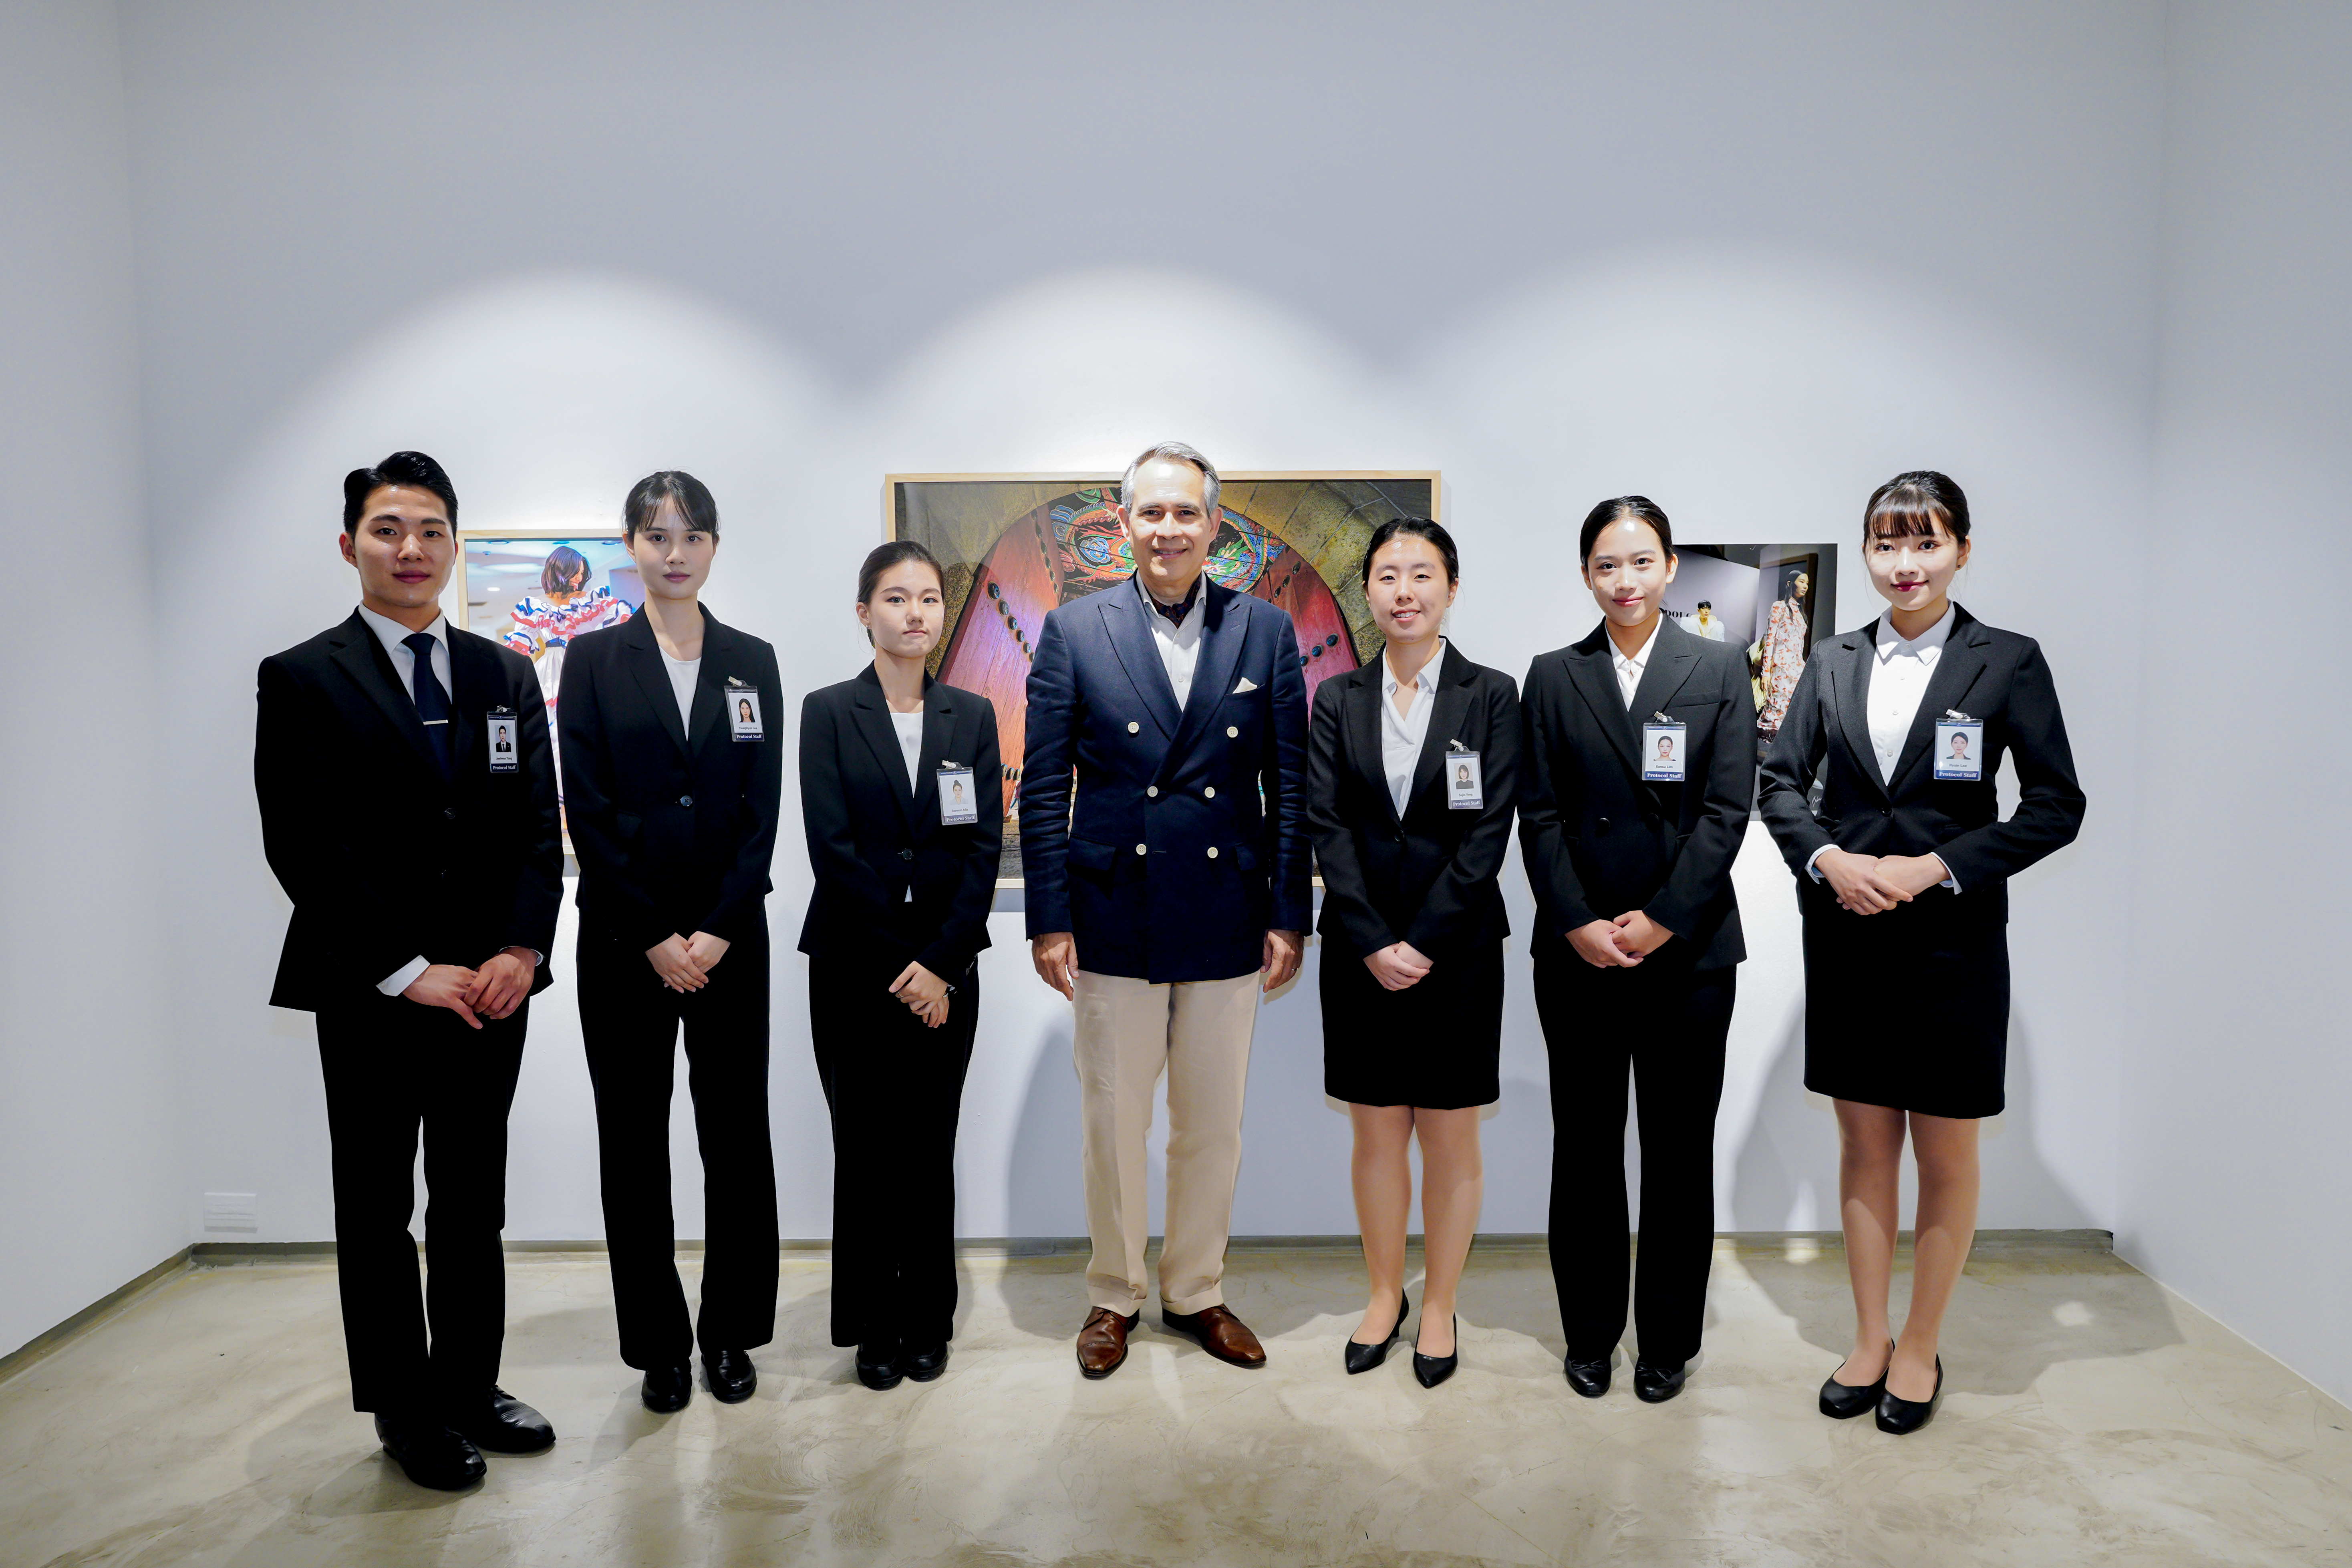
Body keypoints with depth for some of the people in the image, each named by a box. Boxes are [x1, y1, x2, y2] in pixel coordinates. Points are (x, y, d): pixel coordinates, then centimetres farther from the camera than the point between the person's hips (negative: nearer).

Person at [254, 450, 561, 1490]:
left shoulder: (505, 676, 9)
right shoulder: (301, 680, -2)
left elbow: (539, 825, 6)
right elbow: (303, 846, -9)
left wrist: (520, 949, -8)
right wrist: (406, 972, -14)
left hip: (490, 984, 3)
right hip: (369, 994, -3)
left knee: (473, 1203, 13)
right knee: (377, 1209, 10)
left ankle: (470, 1387, 28)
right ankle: (407, 1413, 24)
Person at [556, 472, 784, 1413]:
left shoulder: (752, 661, 6)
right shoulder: (594, 659, 2)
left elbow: (763, 807, 1)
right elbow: (588, 810, -4)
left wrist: (716, 930, -9)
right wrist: (655, 935, -10)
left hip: (730, 934, 1)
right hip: (623, 935, -1)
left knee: (736, 1132, 6)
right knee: (634, 1141, 7)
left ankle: (732, 1333, 21)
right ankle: (660, 1344, 21)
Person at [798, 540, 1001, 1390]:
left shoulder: (972, 716, 6)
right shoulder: (828, 713, -1)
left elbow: (984, 847, 0)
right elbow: (832, 848, -7)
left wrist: (940, 962, -9)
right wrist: (898, 964, -10)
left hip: (945, 966, 2)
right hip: (853, 963, -1)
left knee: (930, 1149, 8)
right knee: (866, 1149, 6)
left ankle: (927, 1322, 23)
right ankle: (873, 1327, 22)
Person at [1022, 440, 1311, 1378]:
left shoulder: (1267, 632, 3)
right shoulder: (1075, 630, 0)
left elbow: (1290, 788, 3)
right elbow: (1043, 788, -1)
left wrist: (1289, 915, 0)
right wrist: (1049, 919, -5)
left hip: (1229, 927, 1)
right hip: (1115, 921, -1)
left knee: (1213, 1129, 13)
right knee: (1111, 1127, 11)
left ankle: (1197, 1292, 34)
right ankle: (1114, 1296, 31)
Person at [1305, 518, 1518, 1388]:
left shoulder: (1491, 695, -1)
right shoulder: (1337, 699, 5)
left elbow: (1487, 833, -8)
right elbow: (1327, 827, -2)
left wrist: (1420, 943, -13)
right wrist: (1373, 945, -11)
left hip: (1457, 948, -1)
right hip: (1359, 949, 2)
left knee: (1450, 1138, 7)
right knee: (1375, 1134, 11)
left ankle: (1439, 1307, 25)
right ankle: (1383, 1294, 29)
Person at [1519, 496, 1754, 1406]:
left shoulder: (1720, 671, 4)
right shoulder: (1553, 678, 6)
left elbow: (1726, 811, -3)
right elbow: (1540, 816, 1)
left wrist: (1661, 920, -12)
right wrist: (1577, 923, -10)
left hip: (1688, 946, -1)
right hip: (1577, 948, 1)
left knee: (1679, 1146, 8)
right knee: (1585, 1143, 9)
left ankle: (1669, 1338, 24)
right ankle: (1590, 1331, 24)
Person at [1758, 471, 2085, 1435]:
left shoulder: (2009, 661, -2)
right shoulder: (1834, 664, 7)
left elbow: (2055, 806, -5)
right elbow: (1780, 780, 6)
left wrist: (1934, 866, -15)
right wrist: (1828, 858, -11)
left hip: (1953, 939, -2)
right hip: (1845, 938, 3)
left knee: (1945, 1151, 8)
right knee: (1864, 1142, 11)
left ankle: (1921, 1348, 25)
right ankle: (1868, 1339, 26)